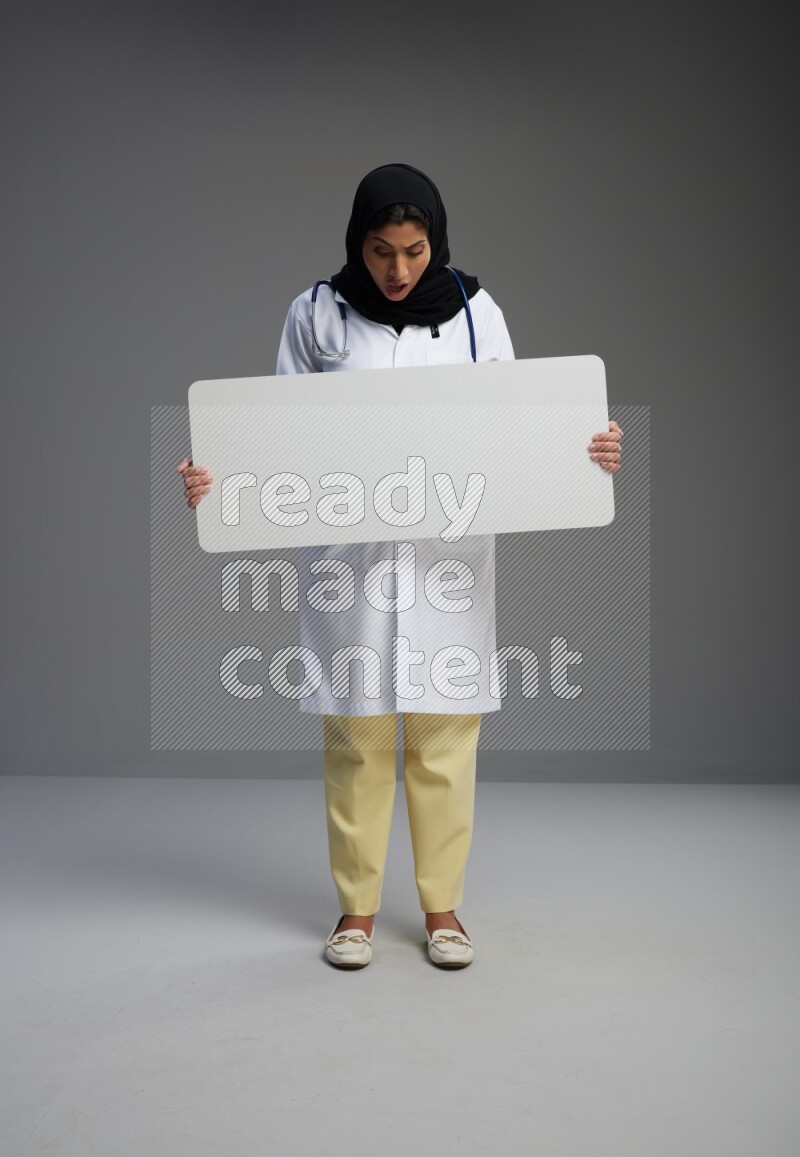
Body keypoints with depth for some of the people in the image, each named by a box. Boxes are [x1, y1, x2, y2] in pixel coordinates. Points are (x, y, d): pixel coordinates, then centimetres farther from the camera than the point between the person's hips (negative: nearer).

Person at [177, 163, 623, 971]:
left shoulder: (476, 314, 1)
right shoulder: (316, 315, -1)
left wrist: (587, 452, -15)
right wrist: (216, 478, -15)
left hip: (450, 550, 1)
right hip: (347, 548, 0)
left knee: (444, 731, 5)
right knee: (355, 731, 5)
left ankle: (442, 905, 20)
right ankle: (356, 907, 20)